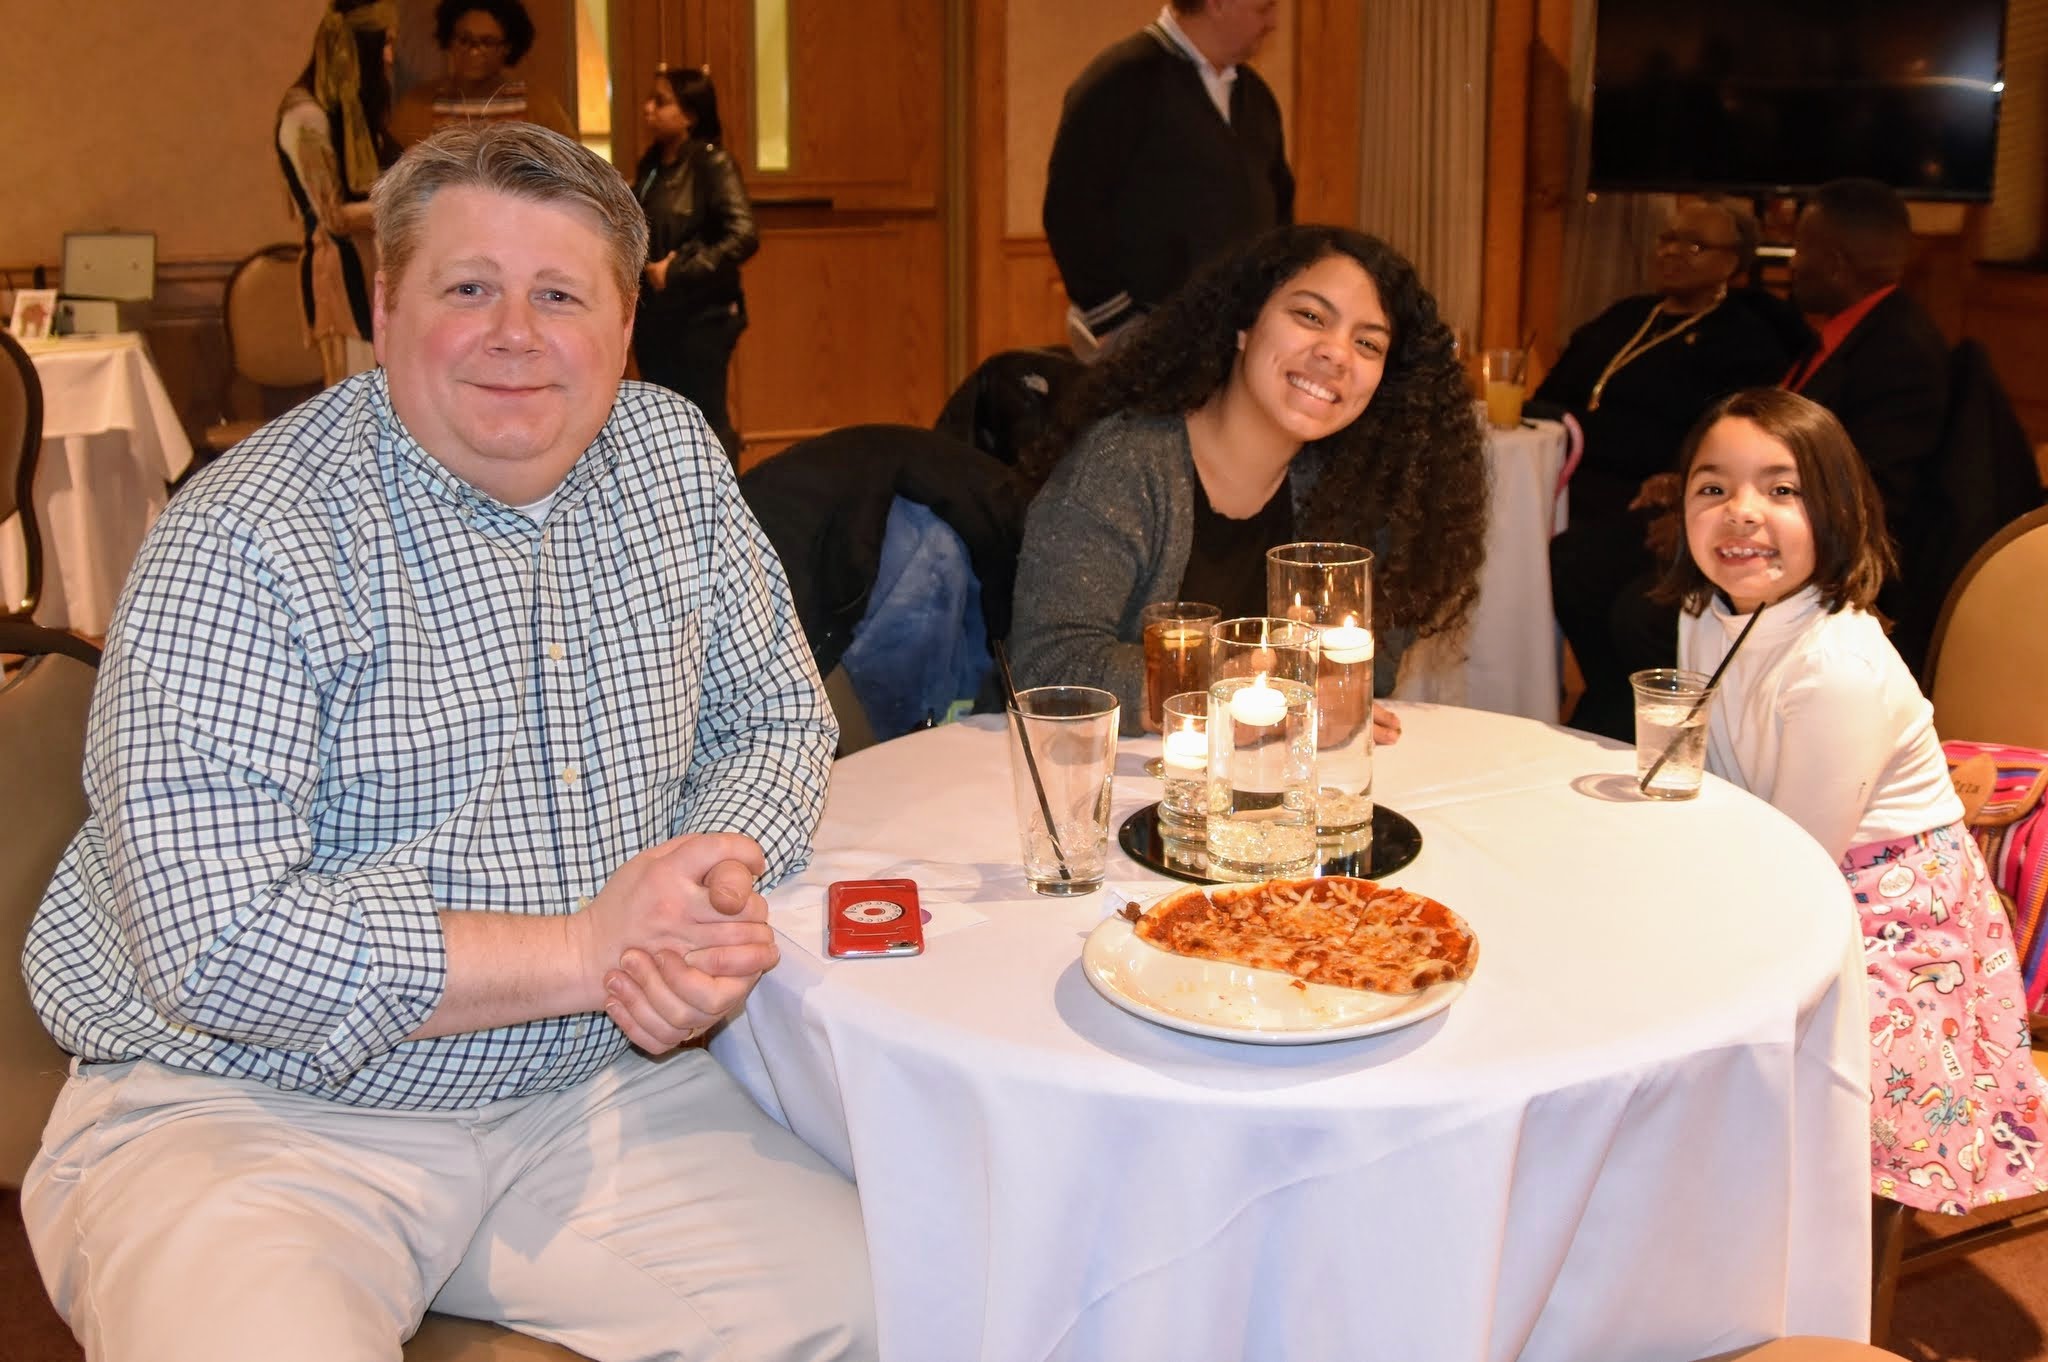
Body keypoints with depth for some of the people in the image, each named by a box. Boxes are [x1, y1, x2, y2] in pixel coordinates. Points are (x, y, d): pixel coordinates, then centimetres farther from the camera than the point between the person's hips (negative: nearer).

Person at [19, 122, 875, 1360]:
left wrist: (719, 896, -12)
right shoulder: (246, 546, -16)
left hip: (589, 1093, 5)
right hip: (255, 1116, -4)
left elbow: (775, 719, 10)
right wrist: (587, 952, -21)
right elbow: (220, 944, -22)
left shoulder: (672, 458, 3)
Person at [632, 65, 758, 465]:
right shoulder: (652, 163, 9)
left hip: (702, 315, -7)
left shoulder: (712, 162, -12)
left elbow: (744, 236, -23)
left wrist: (677, 273, -20)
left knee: (706, 423, 1)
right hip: (654, 313, 7)